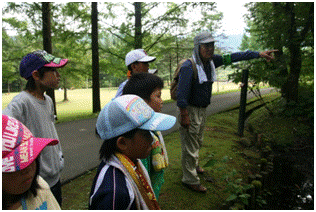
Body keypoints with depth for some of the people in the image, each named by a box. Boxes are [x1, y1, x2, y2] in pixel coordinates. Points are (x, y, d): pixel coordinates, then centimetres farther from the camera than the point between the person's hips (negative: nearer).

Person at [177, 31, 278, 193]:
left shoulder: (211, 60, 2)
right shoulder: (189, 67, -23)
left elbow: (231, 58, 7)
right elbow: (182, 94, -23)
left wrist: (259, 54, 6)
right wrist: (184, 116, -22)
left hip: (202, 110, 9)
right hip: (190, 110, -8)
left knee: (197, 142, 25)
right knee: (190, 146, 2)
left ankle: (193, 166, 48)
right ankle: (190, 180, 17)